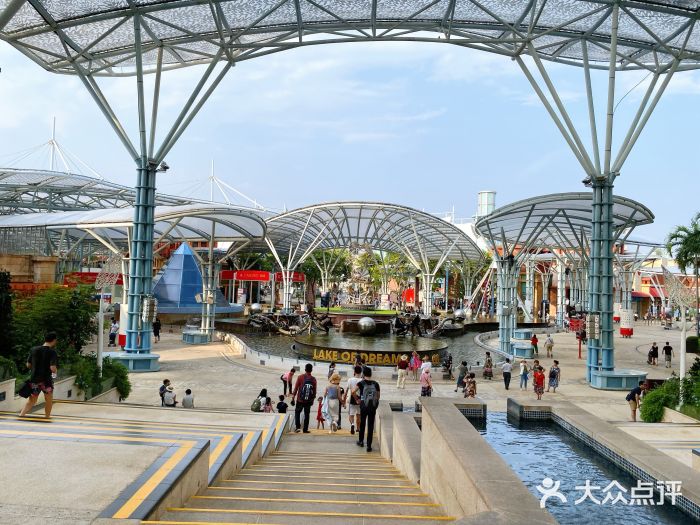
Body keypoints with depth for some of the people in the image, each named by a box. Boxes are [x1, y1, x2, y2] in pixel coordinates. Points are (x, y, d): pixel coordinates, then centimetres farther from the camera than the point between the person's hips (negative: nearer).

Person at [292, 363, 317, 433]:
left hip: (300, 399, -1)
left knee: (297, 412, 13)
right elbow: (314, 391, 3)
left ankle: (297, 426, -2)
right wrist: (313, 399, 15)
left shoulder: (300, 377, -7)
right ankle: (305, 429, 11)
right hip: (309, 400, 2)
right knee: (306, 414, 10)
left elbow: (296, 387, -4)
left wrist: (293, 395, 7)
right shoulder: (313, 379, -2)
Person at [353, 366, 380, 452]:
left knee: (362, 424, 19)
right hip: (373, 407, 1)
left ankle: (361, 441, 31)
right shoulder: (376, 384, 0)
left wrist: (357, 399, -3)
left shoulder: (361, 383, -6)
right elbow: (378, 397, 4)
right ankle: (369, 446, 4)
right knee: (371, 426, 5)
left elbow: (353, 392, -18)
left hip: (364, 406, -1)